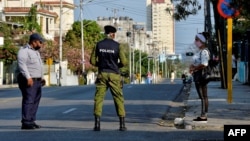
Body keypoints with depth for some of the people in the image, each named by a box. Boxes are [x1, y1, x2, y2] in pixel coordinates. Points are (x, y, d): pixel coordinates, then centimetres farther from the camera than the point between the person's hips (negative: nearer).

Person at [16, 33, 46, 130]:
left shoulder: (35, 52, 20)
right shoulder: (24, 51, -11)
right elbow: (21, 64, -22)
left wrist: (42, 77, 22)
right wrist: (28, 78, -28)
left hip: (36, 81, 10)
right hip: (28, 81, -10)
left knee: (35, 101, 8)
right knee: (28, 101, -13)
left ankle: (31, 121, 14)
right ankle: (25, 123, -13)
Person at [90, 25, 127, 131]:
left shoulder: (98, 45, 1)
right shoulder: (117, 45, -5)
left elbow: (92, 61, 2)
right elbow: (124, 62, -8)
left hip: (102, 74, 1)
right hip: (114, 75, -1)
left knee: (98, 98, 3)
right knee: (119, 99, 6)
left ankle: (97, 124, -8)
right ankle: (122, 124, 3)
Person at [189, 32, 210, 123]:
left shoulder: (204, 51, -15)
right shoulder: (199, 51, 17)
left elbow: (204, 65, -25)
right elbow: (195, 63, 25)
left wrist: (194, 68, -14)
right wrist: (192, 66, 5)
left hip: (201, 74, -10)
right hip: (197, 75, 10)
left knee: (203, 96, -6)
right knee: (202, 96, 12)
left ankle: (204, 116, -4)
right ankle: (203, 115, 17)